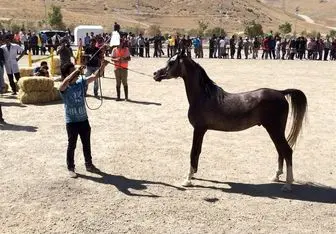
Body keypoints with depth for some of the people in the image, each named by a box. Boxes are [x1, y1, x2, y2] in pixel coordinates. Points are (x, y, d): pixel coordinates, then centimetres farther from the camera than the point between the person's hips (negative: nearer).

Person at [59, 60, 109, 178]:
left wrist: (102, 66, -14)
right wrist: (76, 71, -43)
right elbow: (65, 82, -38)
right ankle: (70, 168, 21)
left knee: (87, 143, 16)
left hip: (84, 119, 5)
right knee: (71, 145, 7)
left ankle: (89, 164, 33)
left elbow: (94, 76, -2)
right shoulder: (64, 88, -15)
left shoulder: (81, 82, 0)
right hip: (72, 121, -5)